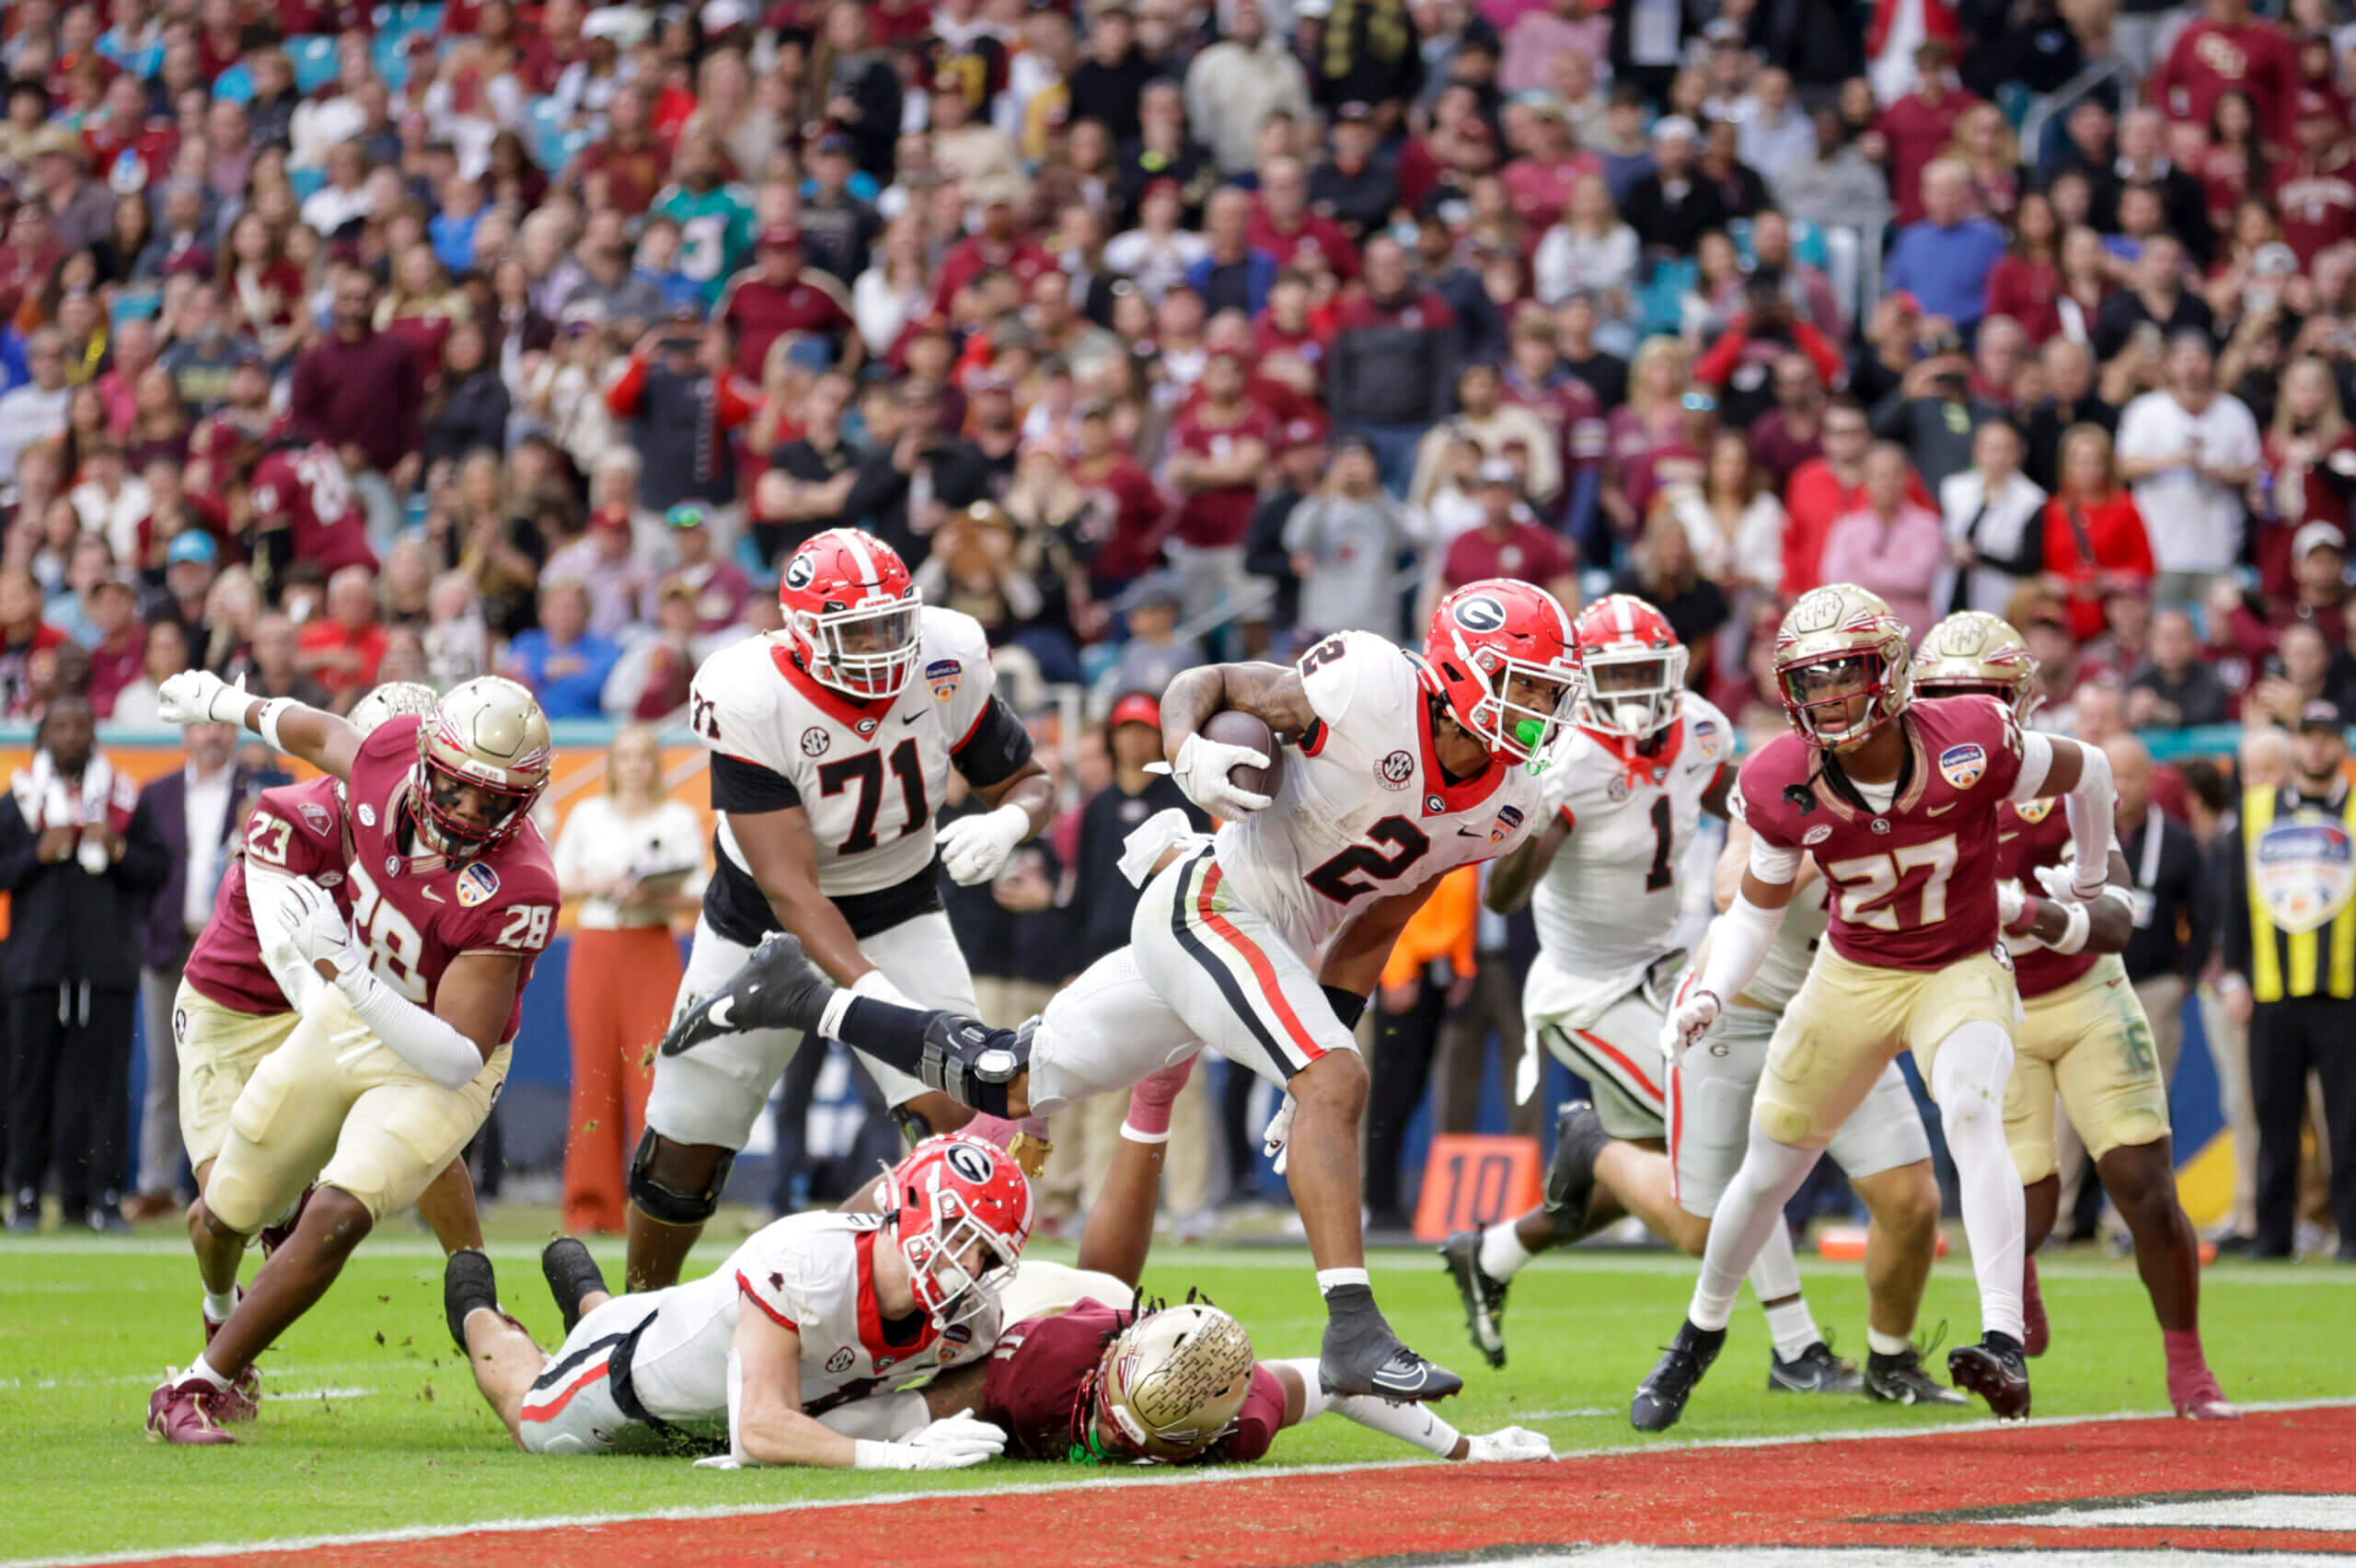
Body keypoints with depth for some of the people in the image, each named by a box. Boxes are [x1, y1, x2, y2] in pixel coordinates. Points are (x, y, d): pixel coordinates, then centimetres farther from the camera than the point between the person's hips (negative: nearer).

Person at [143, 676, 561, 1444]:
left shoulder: (513, 891, -35)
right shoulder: (391, 755, -20)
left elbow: (456, 1059, -34)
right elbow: (325, 734, 7)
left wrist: (347, 969, -43)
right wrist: (229, 704, 25)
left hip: (435, 1064, -6)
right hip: (346, 1016, 6)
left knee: (335, 1220, -24)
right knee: (225, 1214, 16)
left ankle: (199, 1389, -7)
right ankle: (224, 1318, 51)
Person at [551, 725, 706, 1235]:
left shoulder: (680, 820, 6)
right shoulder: (587, 815, 10)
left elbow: (700, 893, 4)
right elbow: (554, 880, 10)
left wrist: (657, 896, -15)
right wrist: (599, 886, -8)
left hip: (652, 949, -1)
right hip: (594, 948, 1)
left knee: (653, 1072, -11)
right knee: (595, 1075, -1)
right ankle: (591, 1207, 3)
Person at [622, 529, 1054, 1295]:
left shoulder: (946, 666, -21)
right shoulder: (753, 700, -31)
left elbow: (1029, 780, -4)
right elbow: (790, 889, -32)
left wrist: (1008, 820, -29)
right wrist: (873, 992, -46)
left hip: (896, 912, 2)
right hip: (766, 922, -2)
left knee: (958, 1118, -20)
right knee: (686, 1149, 7)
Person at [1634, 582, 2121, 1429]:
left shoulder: (1971, 746, -26)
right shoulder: (1785, 785, -17)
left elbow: (2084, 771, -5)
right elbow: (1758, 906, 1)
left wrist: (2090, 880, 13)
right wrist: (1712, 990, -17)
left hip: (1962, 972, -3)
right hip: (1852, 977, 3)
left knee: (1970, 1110, -33)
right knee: (1768, 1169, 10)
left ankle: (2006, 1344, -38)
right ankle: (1699, 1335, 38)